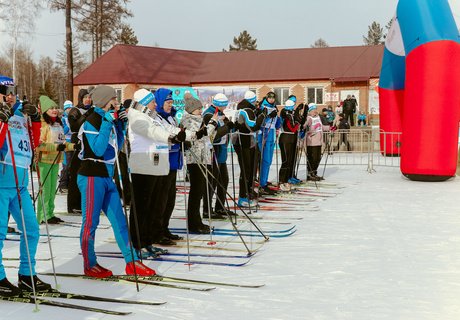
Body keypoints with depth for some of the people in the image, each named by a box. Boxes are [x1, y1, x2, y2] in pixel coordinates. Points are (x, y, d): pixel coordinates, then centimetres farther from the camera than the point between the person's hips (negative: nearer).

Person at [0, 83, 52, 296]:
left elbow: (32, 143, 17)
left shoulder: (20, 114, 14)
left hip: (20, 182, 7)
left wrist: (35, 119, 8)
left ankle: (26, 275, 22)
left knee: (31, 229, 10)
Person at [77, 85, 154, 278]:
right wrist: (108, 122, -20)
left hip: (107, 177, 8)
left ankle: (132, 262, 12)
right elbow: (98, 149, -22)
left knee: (119, 221, 8)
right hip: (92, 177, -8)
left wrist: (120, 124, 10)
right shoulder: (91, 122, -11)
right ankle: (89, 265, 14)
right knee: (90, 223, 2)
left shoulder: (108, 119, 12)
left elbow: (116, 146, 21)